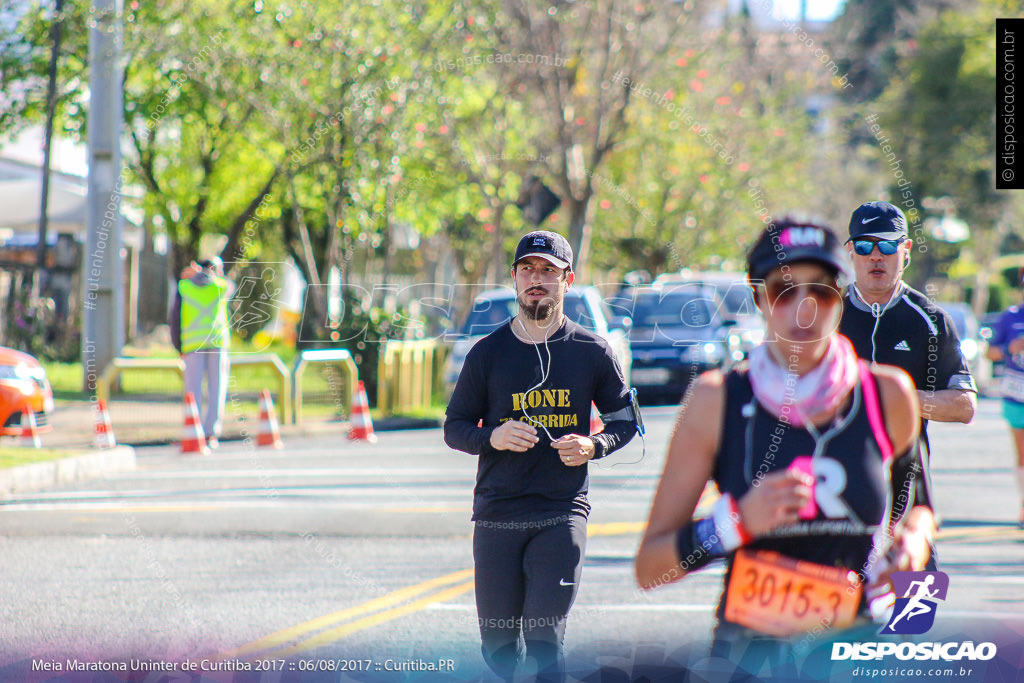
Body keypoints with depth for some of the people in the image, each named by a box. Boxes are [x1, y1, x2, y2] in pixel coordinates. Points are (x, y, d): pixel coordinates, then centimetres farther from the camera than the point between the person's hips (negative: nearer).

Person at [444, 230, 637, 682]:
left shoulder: (591, 352, 5)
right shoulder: (488, 352, 6)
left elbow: (624, 420, 13)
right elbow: (454, 428, 10)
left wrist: (593, 446, -8)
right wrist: (492, 438, -12)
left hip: (562, 514, -2)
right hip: (496, 515, 2)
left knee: (544, 641, -13)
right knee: (497, 646, 5)